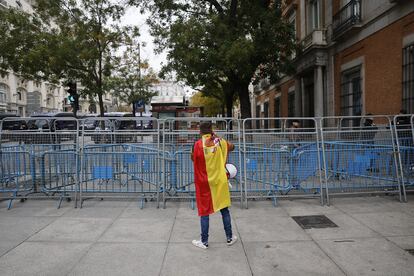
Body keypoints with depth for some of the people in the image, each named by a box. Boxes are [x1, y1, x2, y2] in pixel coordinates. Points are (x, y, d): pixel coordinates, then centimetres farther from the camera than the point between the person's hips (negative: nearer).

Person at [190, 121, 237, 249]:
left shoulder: (198, 144, -12)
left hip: (204, 182, -3)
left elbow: (193, 158, 2)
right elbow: (231, 147, 15)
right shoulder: (219, 141, -3)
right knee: (225, 210, 14)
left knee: (204, 212, 7)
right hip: (220, 181, 3)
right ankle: (230, 238, 26)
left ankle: (204, 242, 16)